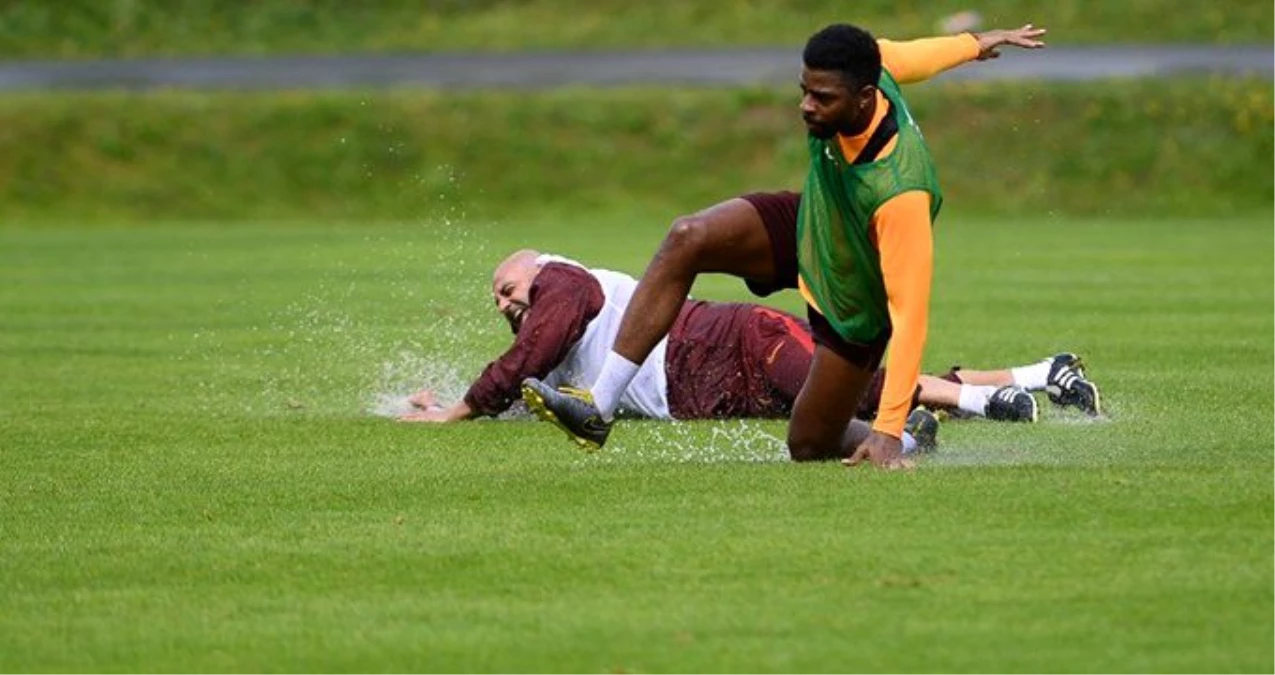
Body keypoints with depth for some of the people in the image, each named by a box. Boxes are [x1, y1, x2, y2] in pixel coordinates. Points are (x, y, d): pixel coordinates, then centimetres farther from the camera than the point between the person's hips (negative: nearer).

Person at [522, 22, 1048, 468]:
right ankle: (599, 407, -20)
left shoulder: (901, 193, -42)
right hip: (808, 228, 6)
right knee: (687, 239, -20)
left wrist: (889, 431, -39)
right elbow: (895, 55, 0)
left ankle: (910, 439, 30)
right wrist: (972, 44, 23)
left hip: (857, 307, -6)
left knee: (810, 446, -1)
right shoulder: (869, 76, -25)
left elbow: (910, 315, -38)